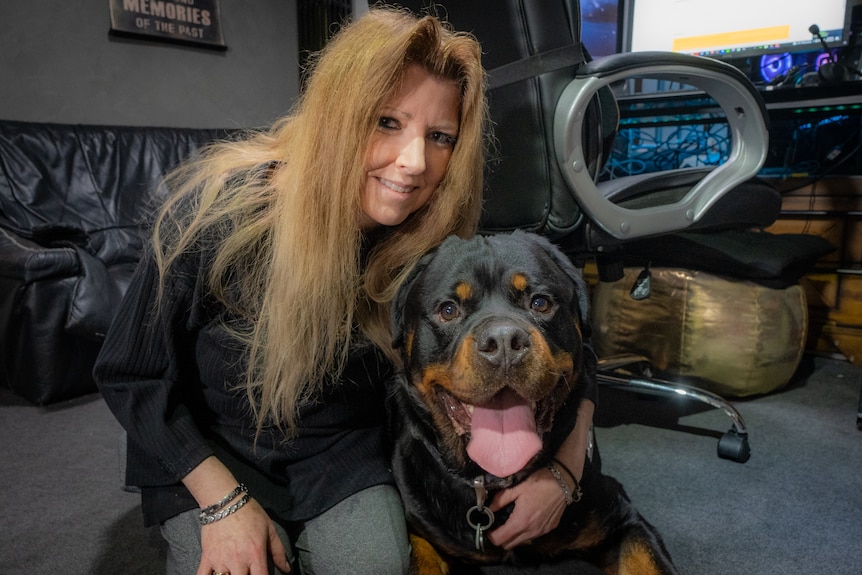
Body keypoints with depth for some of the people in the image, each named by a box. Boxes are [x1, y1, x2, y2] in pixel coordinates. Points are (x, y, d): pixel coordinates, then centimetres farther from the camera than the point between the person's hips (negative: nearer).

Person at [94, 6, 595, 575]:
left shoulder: (436, 245, -18)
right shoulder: (217, 209, -25)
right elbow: (132, 373, -12)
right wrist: (222, 502, -16)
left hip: (344, 451, 2)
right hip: (209, 455, -1)